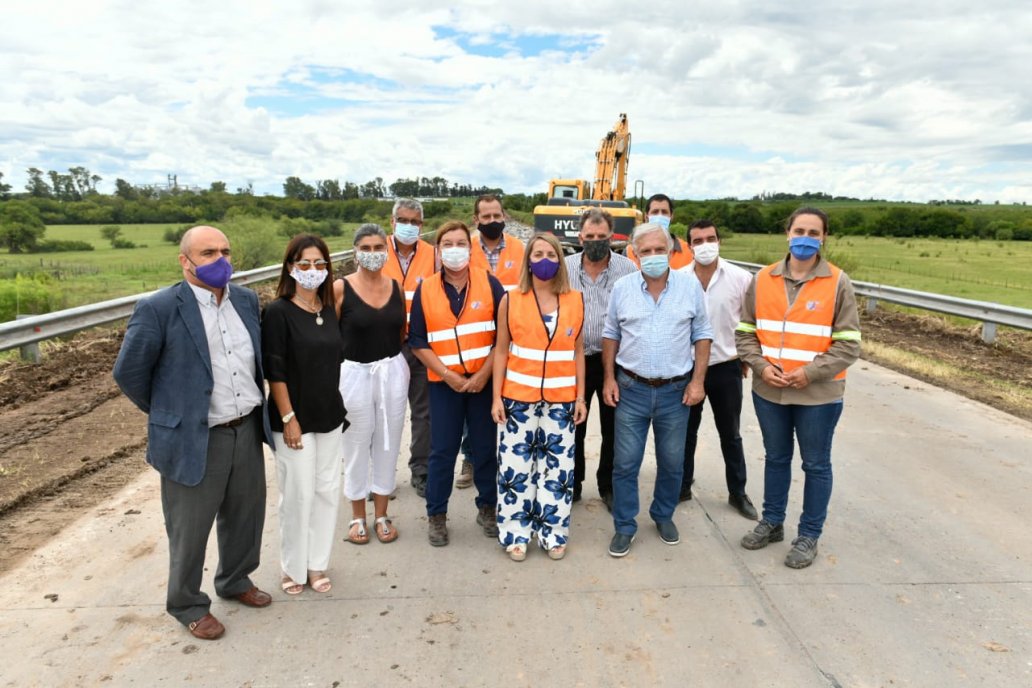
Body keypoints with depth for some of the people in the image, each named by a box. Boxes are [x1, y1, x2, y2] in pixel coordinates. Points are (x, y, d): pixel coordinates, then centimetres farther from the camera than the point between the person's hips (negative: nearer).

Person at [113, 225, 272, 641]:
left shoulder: (247, 300, 3)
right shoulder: (159, 308, -15)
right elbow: (128, 372, -7)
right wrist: (167, 414, 2)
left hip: (247, 430, 6)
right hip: (194, 438, -5)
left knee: (246, 516, 20)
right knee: (190, 530, 12)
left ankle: (235, 580, 44)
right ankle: (187, 604, 34)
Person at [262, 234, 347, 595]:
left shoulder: (329, 309, 5)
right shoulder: (277, 311, -12)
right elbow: (275, 371, -13)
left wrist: (336, 408, 10)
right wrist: (289, 418, -15)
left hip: (329, 416, 6)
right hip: (294, 418, -5)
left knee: (327, 490, 11)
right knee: (297, 493, 3)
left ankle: (317, 564, 27)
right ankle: (293, 568, 24)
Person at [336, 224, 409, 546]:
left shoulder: (396, 287, 3)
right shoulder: (341, 288, -8)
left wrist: (388, 355, 5)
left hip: (393, 371, 3)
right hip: (355, 373, -3)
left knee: (388, 444, 11)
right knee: (357, 446, 9)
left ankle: (381, 514, 28)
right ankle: (358, 516, 28)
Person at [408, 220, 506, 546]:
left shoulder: (490, 284, -2)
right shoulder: (425, 290, 1)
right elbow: (418, 342, 0)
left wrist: (484, 374, -11)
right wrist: (449, 375, -9)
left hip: (484, 380, 0)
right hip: (444, 382, 0)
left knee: (486, 447, 9)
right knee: (442, 450, 5)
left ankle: (487, 508, 27)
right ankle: (437, 515, 21)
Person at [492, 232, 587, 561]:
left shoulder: (576, 301, 4)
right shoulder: (511, 301, -1)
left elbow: (578, 352, 8)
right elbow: (501, 350, 1)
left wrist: (580, 396, 5)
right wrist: (496, 397, -4)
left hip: (561, 400, 2)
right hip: (518, 398, -1)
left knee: (558, 468, 8)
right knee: (515, 467, 4)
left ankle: (553, 533, 24)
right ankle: (515, 533, 20)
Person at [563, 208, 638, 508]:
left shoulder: (628, 269, -2)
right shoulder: (564, 268, 0)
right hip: (574, 359, 1)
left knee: (614, 428, 11)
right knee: (573, 426, 12)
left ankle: (609, 487, 29)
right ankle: (571, 484, 30)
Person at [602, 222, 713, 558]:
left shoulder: (690, 285, -2)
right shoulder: (622, 288, -1)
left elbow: (702, 334, 3)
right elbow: (611, 335, 8)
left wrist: (697, 380, -3)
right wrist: (609, 378, 2)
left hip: (676, 391, 0)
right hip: (631, 390, 0)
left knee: (672, 462, 14)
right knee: (625, 463, 5)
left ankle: (664, 515, 37)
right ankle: (624, 526, 22)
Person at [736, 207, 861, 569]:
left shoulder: (838, 283, -7)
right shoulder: (763, 280, 1)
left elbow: (849, 345, -7)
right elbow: (745, 332, 5)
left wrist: (810, 373, -16)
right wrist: (761, 366, -10)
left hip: (819, 394, -3)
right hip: (768, 391, 3)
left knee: (816, 465, 11)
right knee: (776, 458, 19)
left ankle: (809, 536, 28)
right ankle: (772, 522, 37)